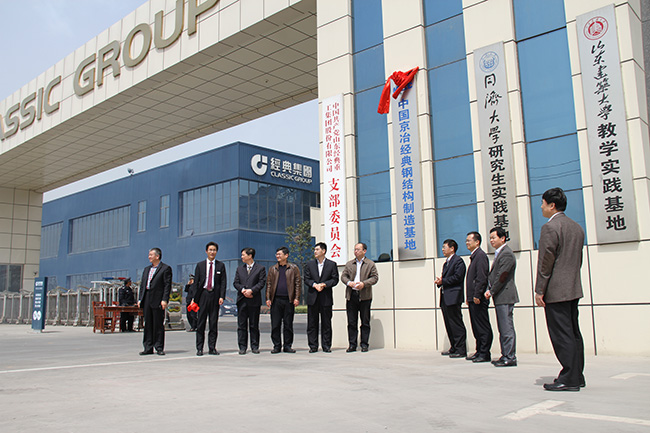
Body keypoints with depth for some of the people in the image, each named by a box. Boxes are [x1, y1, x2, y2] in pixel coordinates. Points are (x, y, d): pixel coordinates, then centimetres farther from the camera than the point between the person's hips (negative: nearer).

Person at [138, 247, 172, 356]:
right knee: (148, 324, 8)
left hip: (157, 300, -6)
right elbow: (142, 285, 19)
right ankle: (148, 348, 14)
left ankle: (159, 348, 6)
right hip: (146, 300, 7)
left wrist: (164, 300, -16)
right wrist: (140, 299, 10)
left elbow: (167, 285, -8)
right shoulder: (146, 269, 20)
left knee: (158, 324, -2)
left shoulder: (165, 268, -2)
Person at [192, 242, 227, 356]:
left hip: (215, 295, 0)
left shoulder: (221, 266, 8)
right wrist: (195, 298, -1)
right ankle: (199, 348, 8)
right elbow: (196, 282, 7)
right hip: (203, 295, 0)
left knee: (214, 323, 3)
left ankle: (212, 348, 10)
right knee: (201, 323, 1)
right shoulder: (200, 265, 9)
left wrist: (221, 296, -8)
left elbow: (223, 282, 4)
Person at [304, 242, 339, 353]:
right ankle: (313, 346, 10)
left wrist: (324, 284, -14)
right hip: (312, 297, 2)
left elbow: (335, 279, 0)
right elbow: (306, 279, 6)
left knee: (326, 323, 3)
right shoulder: (310, 264, 10)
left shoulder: (332, 264, 4)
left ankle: (326, 346, 11)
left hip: (326, 297, -2)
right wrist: (314, 285, -12)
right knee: (312, 323, 4)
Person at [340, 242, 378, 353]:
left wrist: (364, 283, -15)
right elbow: (343, 276, 10)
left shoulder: (370, 264, 6)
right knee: (351, 322, 3)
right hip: (351, 295, 3)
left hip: (365, 295, -2)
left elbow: (375, 277, -1)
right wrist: (349, 282, -11)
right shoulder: (349, 264, 16)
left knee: (365, 322, 2)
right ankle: (352, 344, 9)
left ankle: (364, 344, 10)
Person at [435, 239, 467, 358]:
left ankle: (461, 350, -5)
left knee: (457, 324, -8)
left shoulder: (458, 261, -6)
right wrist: (439, 281, 2)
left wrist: (442, 281, -12)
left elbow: (457, 277, -17)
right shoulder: (446, 263, 24)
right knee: (449, 325, 12)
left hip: (453, 297, -10)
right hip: (445, 298, 10)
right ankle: (454, 348, 19)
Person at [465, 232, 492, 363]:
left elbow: (481, 277, -19)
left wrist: (477, 296, -22)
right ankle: (479, 351, 19)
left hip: (479, 299, -10)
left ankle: (485, 353, -1)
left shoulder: (480, 255, -11)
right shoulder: (474, 256, 19)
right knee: (476, 327, 13)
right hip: (473, 299, 10)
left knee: (483, 327, -5)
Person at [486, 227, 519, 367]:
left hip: (505, 296, -10)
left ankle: (510, 358, -3)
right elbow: (492, 274, 19)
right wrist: (488, 290, 5)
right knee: (503, 329, 13)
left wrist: (492, 292, -9)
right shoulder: (498, 254, 20)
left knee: (507, 328, -7)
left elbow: (502, 276, -17)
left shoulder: (506, 254, -13)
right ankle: (505, 356, 19)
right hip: (500, 297, 11)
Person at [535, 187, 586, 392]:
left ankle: (569, 379, -3)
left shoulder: (550, 227, -12)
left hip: (556, 291, -9)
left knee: (562, 335, -6)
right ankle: (577, 376, 19)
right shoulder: (577, 227, 15)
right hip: (574, 289, 9)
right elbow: (578, 259, 20)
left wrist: (539, 290, -12)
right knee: (573, 333, 13)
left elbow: (545, 261, -15)